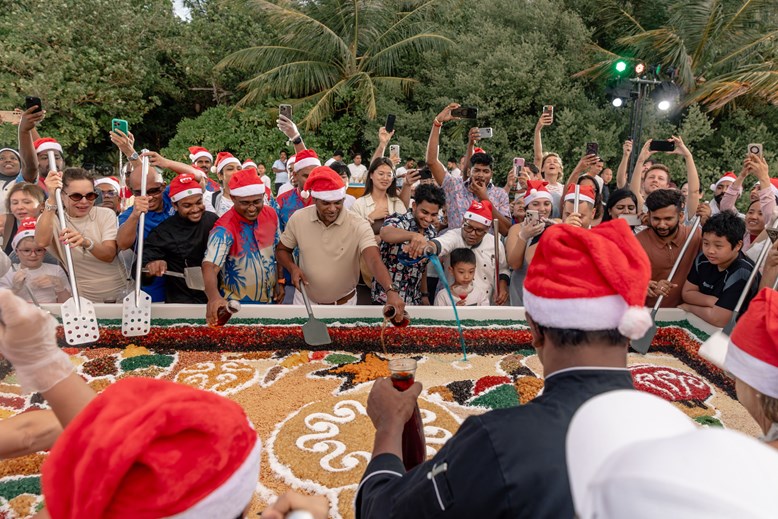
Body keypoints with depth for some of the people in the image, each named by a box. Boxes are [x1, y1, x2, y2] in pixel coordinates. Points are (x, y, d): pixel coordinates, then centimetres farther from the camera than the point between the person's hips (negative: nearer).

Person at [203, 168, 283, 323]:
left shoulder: (271, 215, -7)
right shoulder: (224, 229, -24)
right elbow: (210, 266, -34)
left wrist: (279, 282, 4)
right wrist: (214, 297, -51)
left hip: (270, 299, 5)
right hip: (237, 304, -5)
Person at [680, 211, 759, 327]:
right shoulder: (703, 259, -4)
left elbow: (718, 319, -24)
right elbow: (687, 293, 5)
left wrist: (689, 307, -9)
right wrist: (710, 301, -13)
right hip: (700, 324, 5)